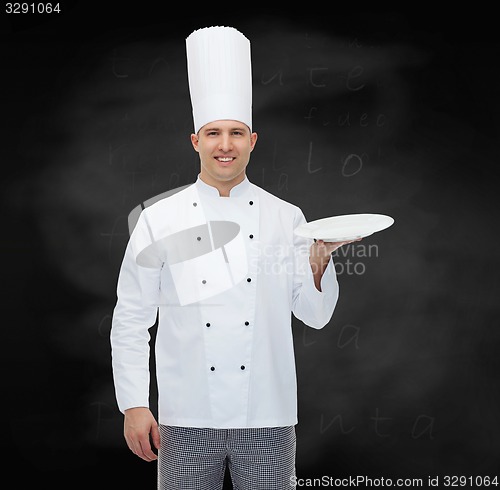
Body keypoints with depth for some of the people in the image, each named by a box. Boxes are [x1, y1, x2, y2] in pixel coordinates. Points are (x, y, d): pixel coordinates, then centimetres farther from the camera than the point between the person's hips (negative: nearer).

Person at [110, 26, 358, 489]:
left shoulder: (285, 218, 5)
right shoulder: (159, 220, 1)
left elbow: (315, 315, 5)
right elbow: (131, 320, 3)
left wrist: (319, 259, -13)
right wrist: (134, 405, -2)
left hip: (267, 420, 1)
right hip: (186, 419, -1)